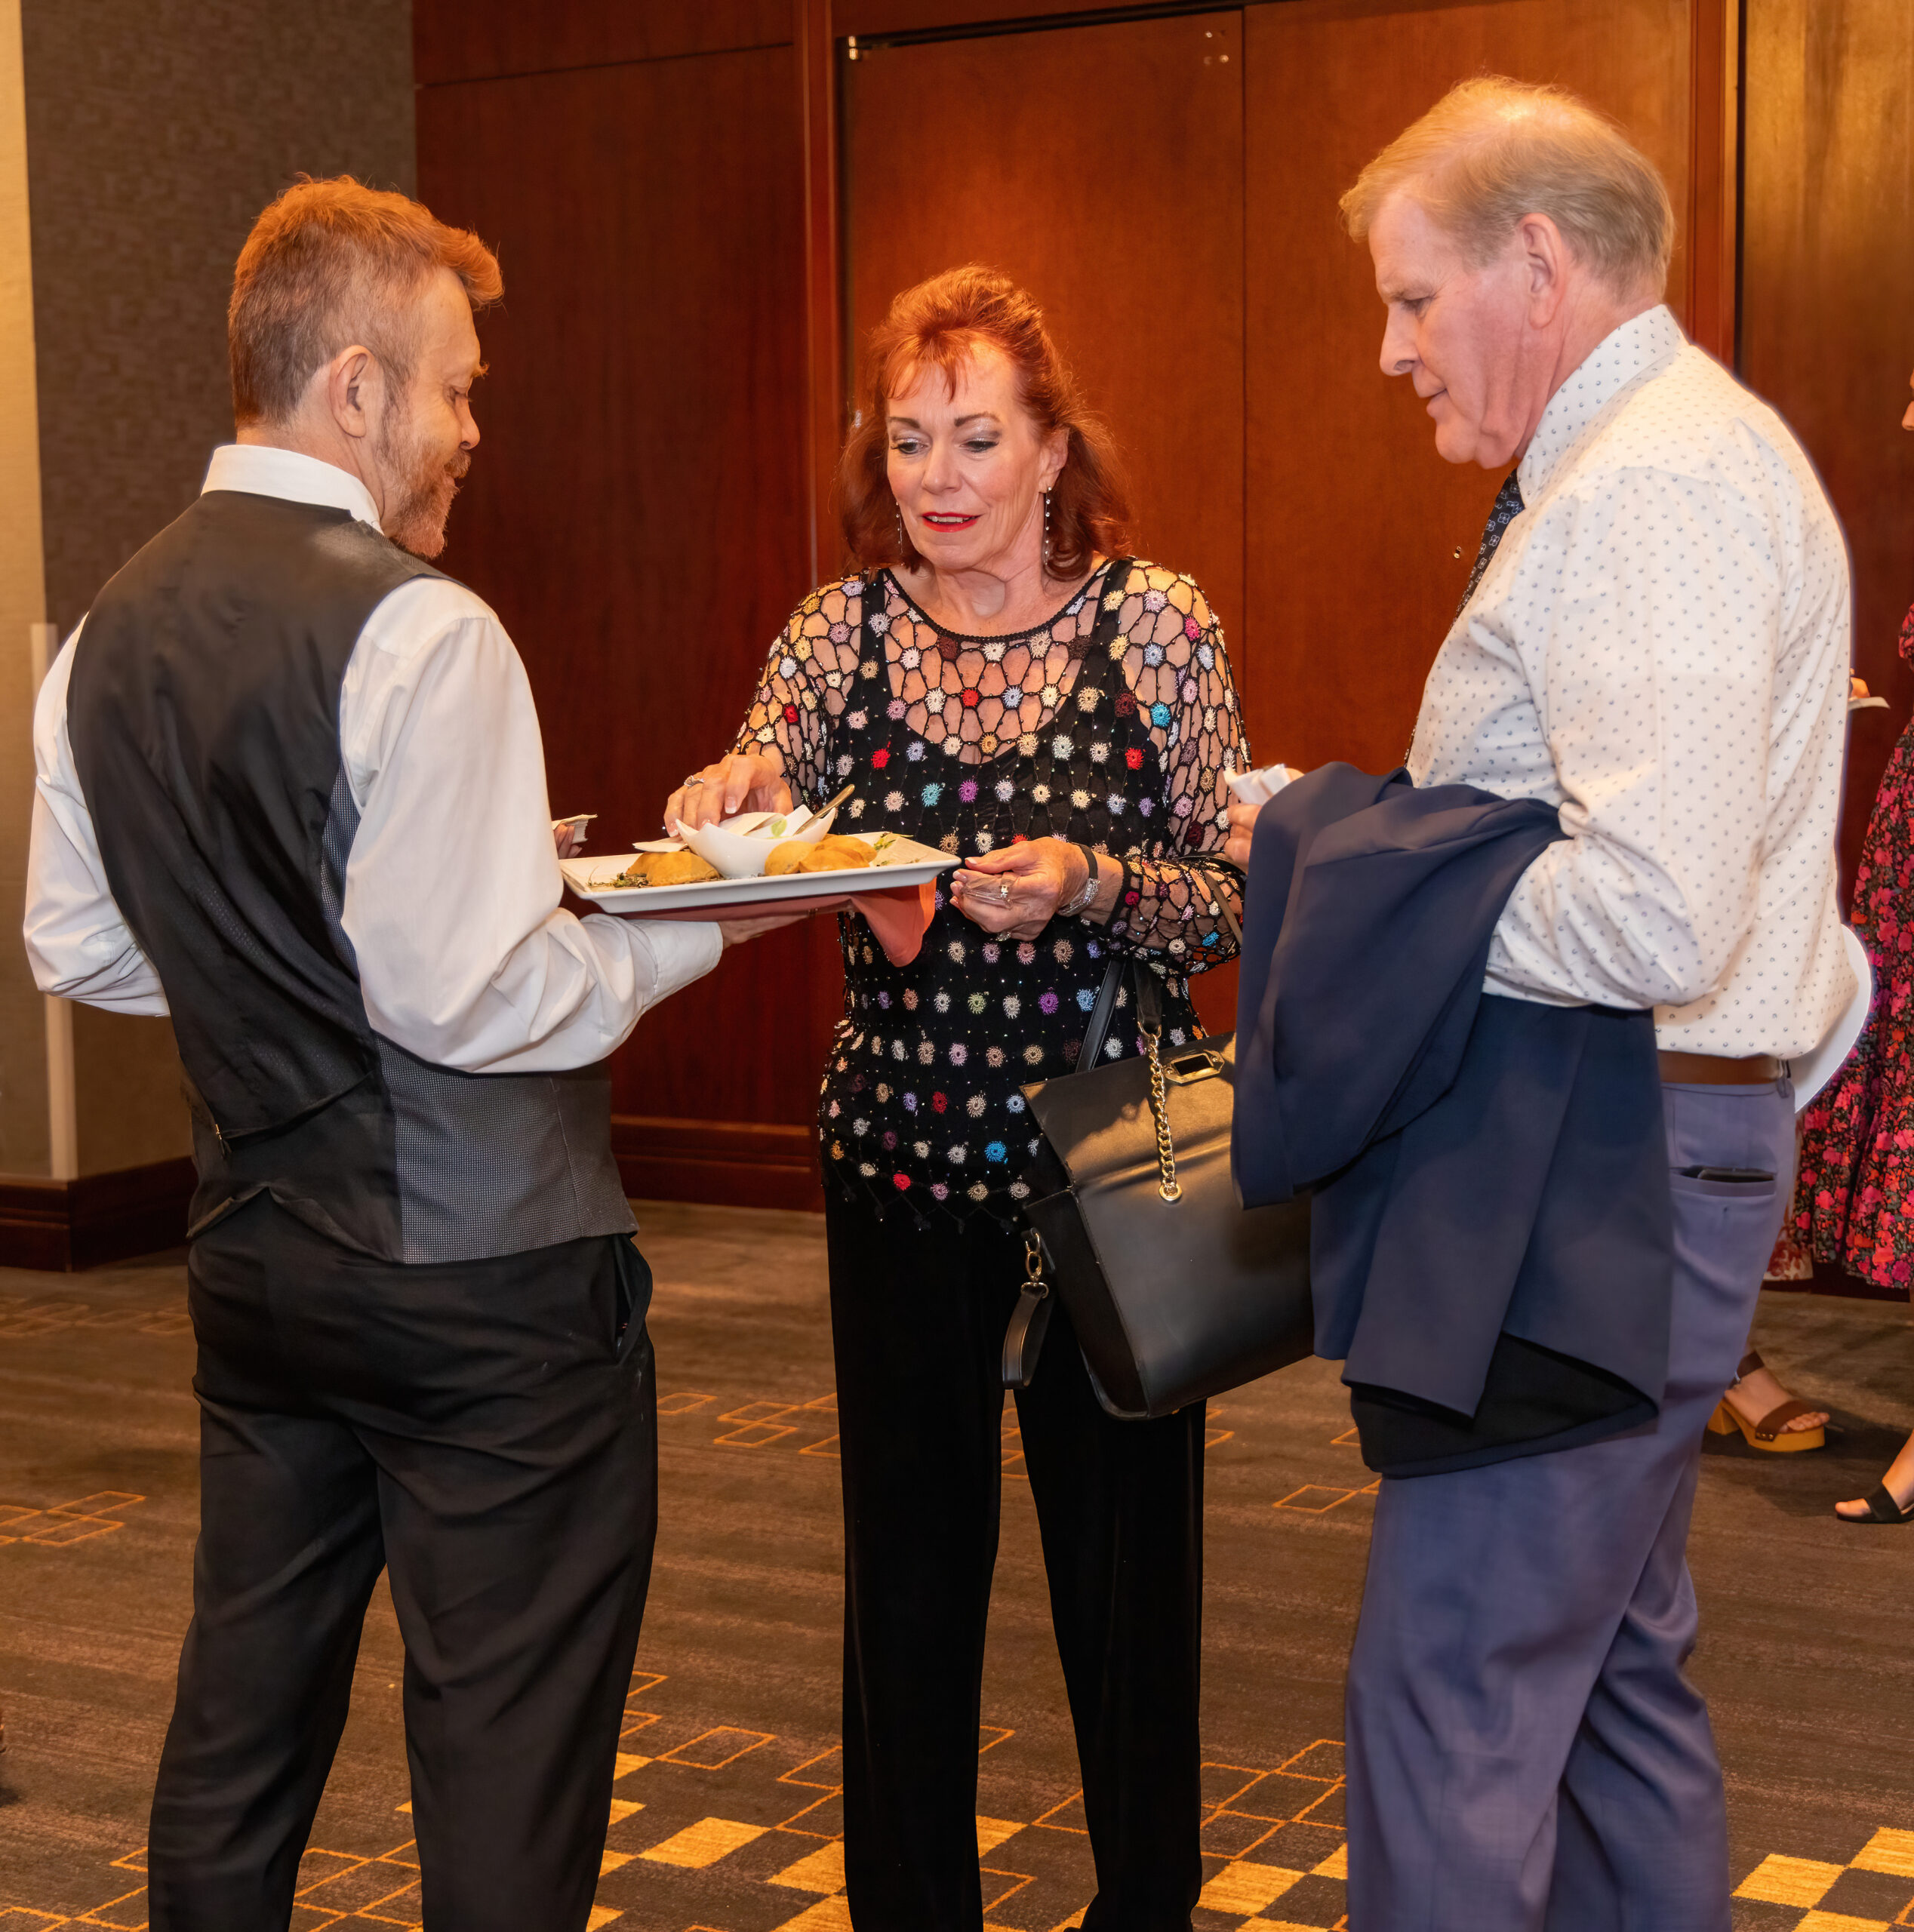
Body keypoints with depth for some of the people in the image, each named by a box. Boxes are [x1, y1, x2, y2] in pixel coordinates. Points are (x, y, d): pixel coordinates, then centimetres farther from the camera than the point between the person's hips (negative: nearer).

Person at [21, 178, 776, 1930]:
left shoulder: (111, 635, 6)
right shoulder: (419, 634, -18)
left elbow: (80, 951, 14)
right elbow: (464, 998, -22)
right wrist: (694, 930, -10)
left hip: (253, 1250, 8)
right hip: (480, 1271, -7)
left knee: (241, 1727, 19)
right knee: (507, 1767, 3)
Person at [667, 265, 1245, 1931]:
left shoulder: (1156, 625, -3)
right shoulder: (837, 634, 3)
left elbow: (1232, 904, -4)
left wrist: (1092, 884, -23)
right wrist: (733, 809, -20)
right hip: (900, 1158, 2)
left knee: (1126, 1550, 7)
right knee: (908, 1555, 10)